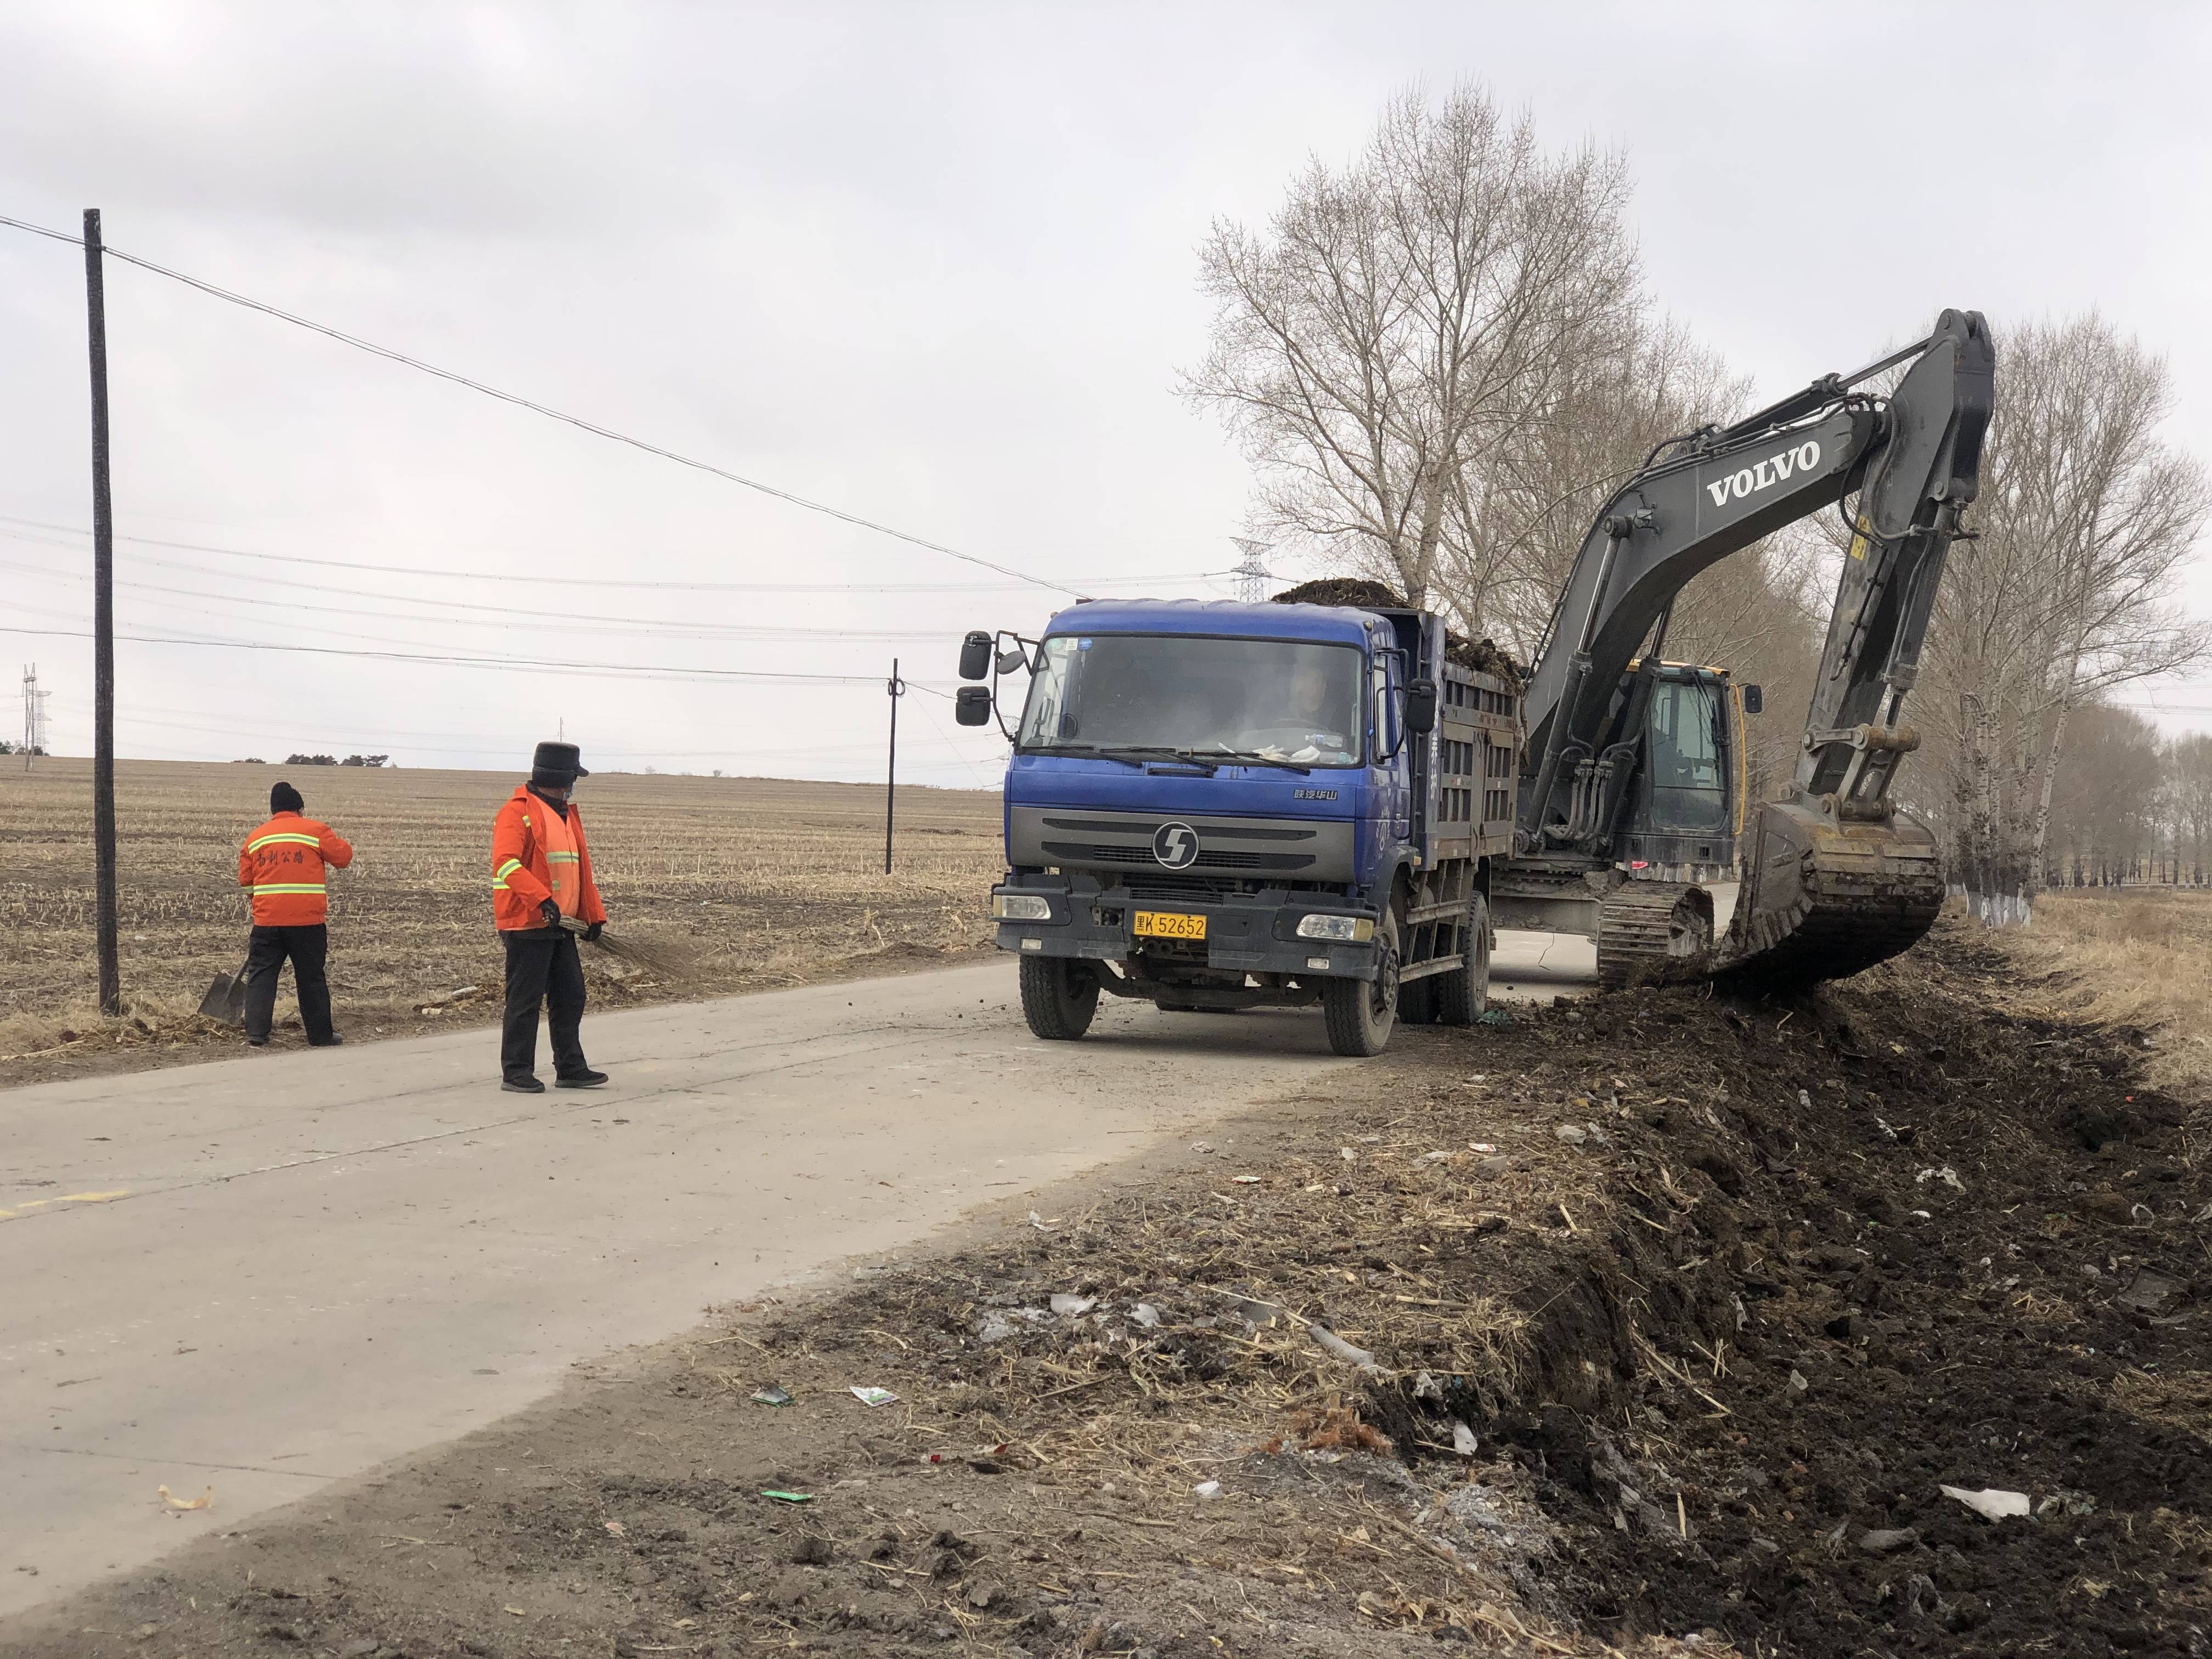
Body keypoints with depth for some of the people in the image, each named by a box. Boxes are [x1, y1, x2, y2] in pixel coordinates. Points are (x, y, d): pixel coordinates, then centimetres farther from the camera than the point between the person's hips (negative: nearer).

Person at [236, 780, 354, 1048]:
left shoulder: (255, 838, 10)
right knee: (311, 978, 7)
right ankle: (321, 1036, 14)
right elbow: (344, 856, 1)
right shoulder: (316, 831, -1)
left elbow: (245, 880, 13)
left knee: (261, 975, 6)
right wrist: (337, 839, 21)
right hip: (308, 920, -2)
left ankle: (256, 1033, -6)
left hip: (267, 920, 2)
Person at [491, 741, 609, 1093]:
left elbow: (581, 867, 25)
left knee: (571, 997, 11)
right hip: (527, 924, -9)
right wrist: (543, 899, -33)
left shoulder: (567, 813, 19)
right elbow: (505, 863, -24)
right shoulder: (517, 812, -11)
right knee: (525, 1000, -3)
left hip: (562, 926, 9)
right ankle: (516, 1073, 5)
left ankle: (571, 1068, 20)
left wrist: (594, 915, 21)